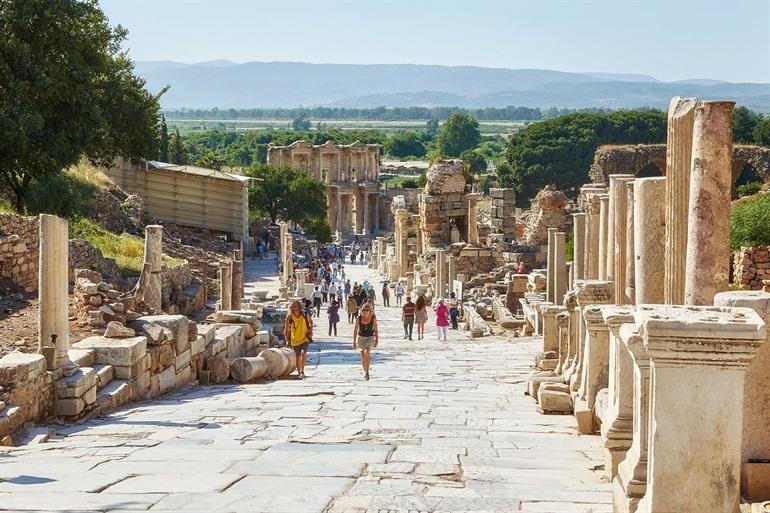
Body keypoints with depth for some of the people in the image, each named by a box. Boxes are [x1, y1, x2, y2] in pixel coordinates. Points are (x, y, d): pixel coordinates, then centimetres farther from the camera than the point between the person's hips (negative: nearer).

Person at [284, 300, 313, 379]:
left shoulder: (305, 315, -6)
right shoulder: (289, 318, -10)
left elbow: (310, 321, 17)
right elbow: (286, 330, -2)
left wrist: (310, 329, 6)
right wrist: (287, 340, -7)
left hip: (305, 339, -1)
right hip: (295, 340, 1)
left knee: (304, 353, -22)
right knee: (298, 357, 8)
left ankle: (302, 372, -17)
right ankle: (299, 373, 24)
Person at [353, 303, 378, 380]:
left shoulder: (373, 319, -10)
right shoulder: (358, 319, -9)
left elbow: (375, 330, 0)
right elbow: (355, 330, -1)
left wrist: (377, 340, -5)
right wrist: (354, 342, -1)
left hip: (370, 338, -2)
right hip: (361, 338, 2)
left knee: (367, 352, -25)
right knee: (363, 356, 7)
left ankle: (367, 371, -15)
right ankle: (365, 371, 27)